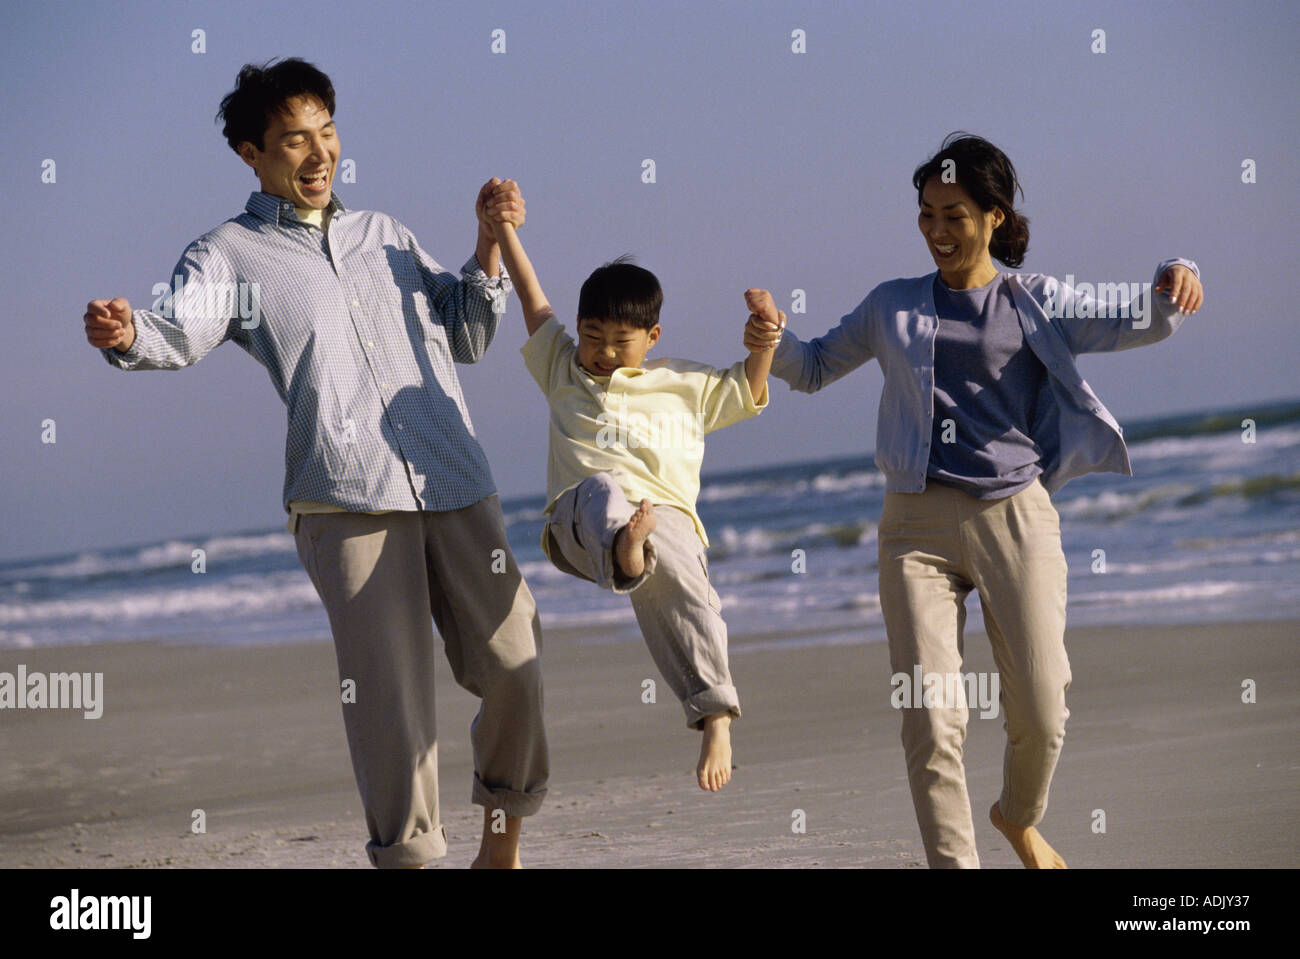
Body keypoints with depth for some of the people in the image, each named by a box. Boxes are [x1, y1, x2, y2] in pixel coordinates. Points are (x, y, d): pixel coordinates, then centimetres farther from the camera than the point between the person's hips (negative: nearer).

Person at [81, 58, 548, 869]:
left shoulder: (383, 234, 23)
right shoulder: (229, 254, 9)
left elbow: (467, 336, 26)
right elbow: (183, 331, -10)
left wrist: (491, 247, 12)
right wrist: (127, 334, -33)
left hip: (456, 483, 4)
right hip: (347, 502, -4)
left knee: (512, 665, 6)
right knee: (389, 689, -9)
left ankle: (504, 836, 28)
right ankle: (407, 853, 7)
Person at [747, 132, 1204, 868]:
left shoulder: (1036, 303, 7)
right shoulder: (894, 308, 13)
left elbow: (1134, 324, -3)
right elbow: (815, 370, 22)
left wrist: (1171, 286, -25)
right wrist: (775, 344, 0)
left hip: (1015, 514, -1)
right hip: (919, 521, 1)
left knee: (1040, 713, 1)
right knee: (931, 718, -11)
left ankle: (1021, 817, 34)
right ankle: (954, 860, 0)